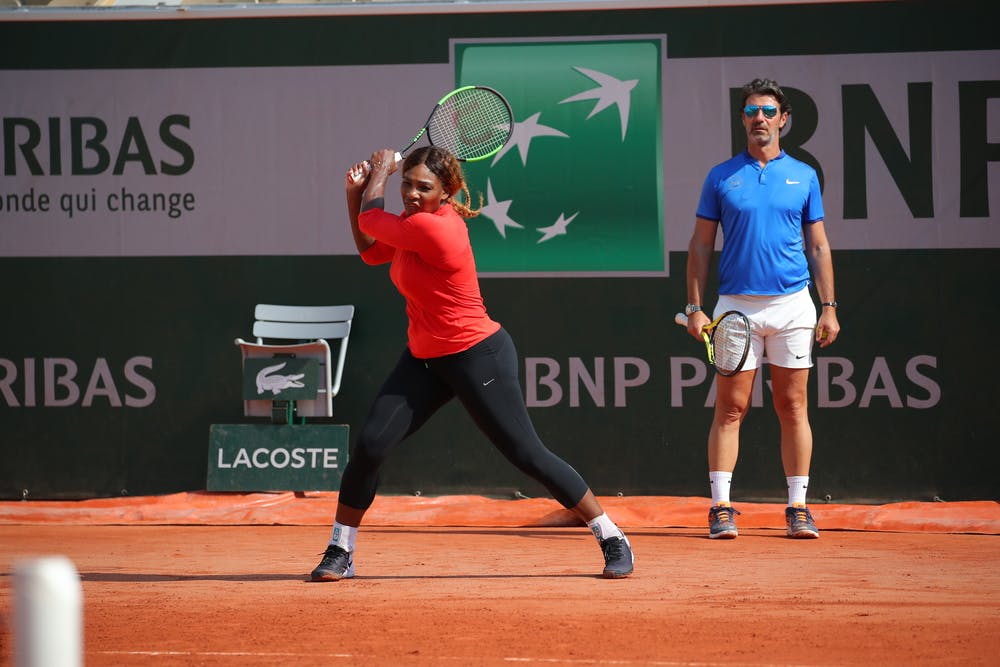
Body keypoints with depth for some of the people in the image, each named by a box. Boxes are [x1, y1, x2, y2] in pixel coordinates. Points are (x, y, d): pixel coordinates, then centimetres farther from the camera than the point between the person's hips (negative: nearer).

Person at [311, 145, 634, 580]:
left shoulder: (433, 228, -25)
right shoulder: (416, 220, 3)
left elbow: (370, 220, -11)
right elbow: (370, 251, 18)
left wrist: (381, 167, 5)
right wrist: (355, 193, 5)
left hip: (478, 357, -8)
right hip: (425, 359, 8)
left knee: (527, 455, -5)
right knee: (370, 445, -6)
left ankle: (613, 540, 8)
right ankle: (339, 552, 5)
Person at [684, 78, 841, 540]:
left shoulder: (803, 176, 9)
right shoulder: (721, 177, 6)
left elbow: (818, 246, 11)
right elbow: (700, 245, 7)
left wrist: (829, 307, 3)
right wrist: (695, 307, -1)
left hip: (792, 305, 1)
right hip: (737, 306, -1)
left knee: (792, 406, 2)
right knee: (730, 407, -3)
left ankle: (798, 508, 6)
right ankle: (721, 508, -1)